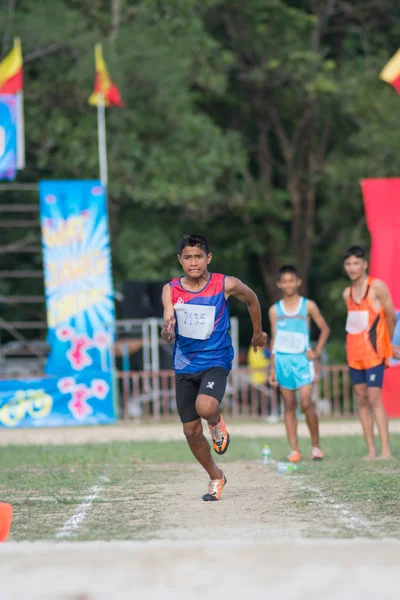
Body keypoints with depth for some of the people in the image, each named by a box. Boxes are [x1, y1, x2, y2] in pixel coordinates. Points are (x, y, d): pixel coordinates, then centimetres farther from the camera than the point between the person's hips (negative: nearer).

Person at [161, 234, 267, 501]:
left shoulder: (226, 285, -10)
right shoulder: (171, 290, -5)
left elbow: (252, 299, 10)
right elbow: (168, 330, -11)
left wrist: (258, 333, 22)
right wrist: (167, 332, -35)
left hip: (216, 360, -3)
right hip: (185, 366, 3)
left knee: (205, 407, -33)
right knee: (191, 431, 8)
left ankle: (217, 424, 5)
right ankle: (216, 477, 31)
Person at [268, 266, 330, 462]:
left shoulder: (308, 306, 5)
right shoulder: (275, 310, 11)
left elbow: (325, 329, 10)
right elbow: (274, 339, 13)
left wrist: (317, 351, -2)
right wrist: (272, 368, 10)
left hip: (302, 360, -2)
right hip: (282, 360, 2)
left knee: (306, 403, -13)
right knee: (289, 405, 1)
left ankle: (316, 445, 3)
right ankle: (294, 450, 1)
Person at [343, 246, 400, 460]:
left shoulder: (377, 287, -6)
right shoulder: (348, 293, 11)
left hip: (373, 351, -6)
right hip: (354, 352, 6)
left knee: (374, 398, -13)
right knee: (362, 400, 4)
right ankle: (371, 450, 5)